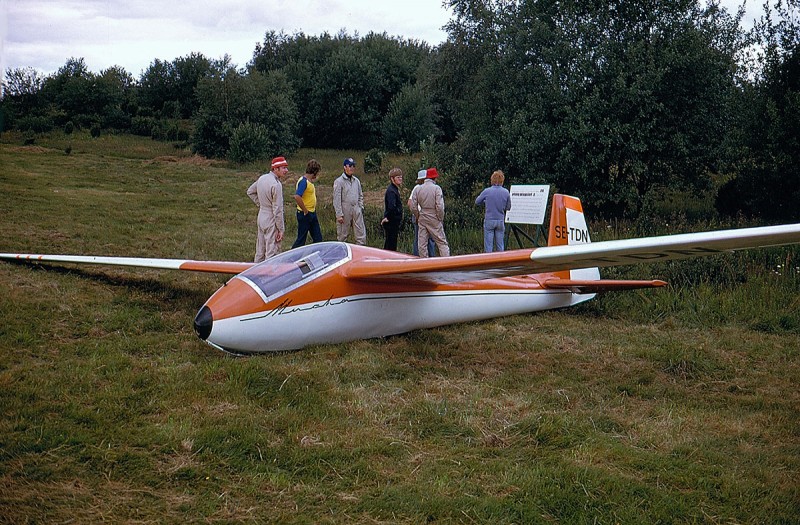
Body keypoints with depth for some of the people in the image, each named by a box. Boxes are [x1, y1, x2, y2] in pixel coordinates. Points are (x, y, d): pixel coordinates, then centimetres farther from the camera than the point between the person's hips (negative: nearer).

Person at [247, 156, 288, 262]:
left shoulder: (262, 178, 4)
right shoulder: (276, 185, -22)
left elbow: (250, 192, 21)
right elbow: (277, 209, -20)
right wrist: (281, 229, -15)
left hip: (261, 217, 9)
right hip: (271, 221, -9)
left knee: (260, 251, 18)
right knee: (272, 252, -4)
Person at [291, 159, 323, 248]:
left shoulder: (309, 181, 10)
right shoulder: (303, 181, -19)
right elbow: (297, 197, -31)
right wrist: (305, 210, -22)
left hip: (312, 213, 9)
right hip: (305, 214, -9)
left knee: (318, 238, 13)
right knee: (301, 239, -1)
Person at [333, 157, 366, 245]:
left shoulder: (356, 181, 12)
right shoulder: (339, 181, -7)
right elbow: (336, 199, -10)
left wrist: (361, 207, 7)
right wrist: (339, 214, -14)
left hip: (356, 211, 5)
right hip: (345, 211, -5)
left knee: (361, 235, 1)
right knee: (342, 236, 4)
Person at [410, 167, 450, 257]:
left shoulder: (418, 189, 2)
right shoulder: (436, 188, -11)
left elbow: (413, 207, 2)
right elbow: (440, 206, -16)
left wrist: (418, 217, 14)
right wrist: (441, 219, -3)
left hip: (422, 219, 4)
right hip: (434, 219, -4)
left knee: (422, 243, 8)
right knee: (442, 242, 0)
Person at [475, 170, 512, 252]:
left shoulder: (487, 191, -8)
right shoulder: (506, 192, -5)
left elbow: (477, 202, 5)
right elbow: (508, 207, 5)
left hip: (489, 220, -2)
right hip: (500, 221, 2)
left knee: (488, 245, 2)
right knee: (500, 245, 10)